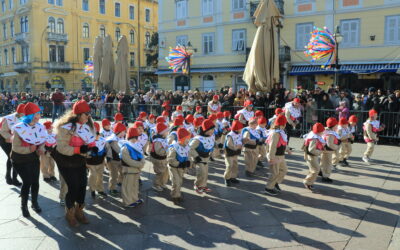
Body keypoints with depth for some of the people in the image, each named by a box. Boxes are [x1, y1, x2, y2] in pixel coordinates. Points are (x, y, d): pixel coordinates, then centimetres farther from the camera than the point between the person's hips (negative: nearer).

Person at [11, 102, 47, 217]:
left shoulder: (40, 127, -5)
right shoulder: (19, 129, -21)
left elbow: (42, 142, 7)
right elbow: (15, 147, -19)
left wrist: (41, 149, -13)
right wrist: (29, 149, -32)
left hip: (34, 159, 5)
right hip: (20, 160, -5)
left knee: (35, 181, 7)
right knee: (27, 182, -7)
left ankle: (34, 203, 28)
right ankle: (24, 205, 14)